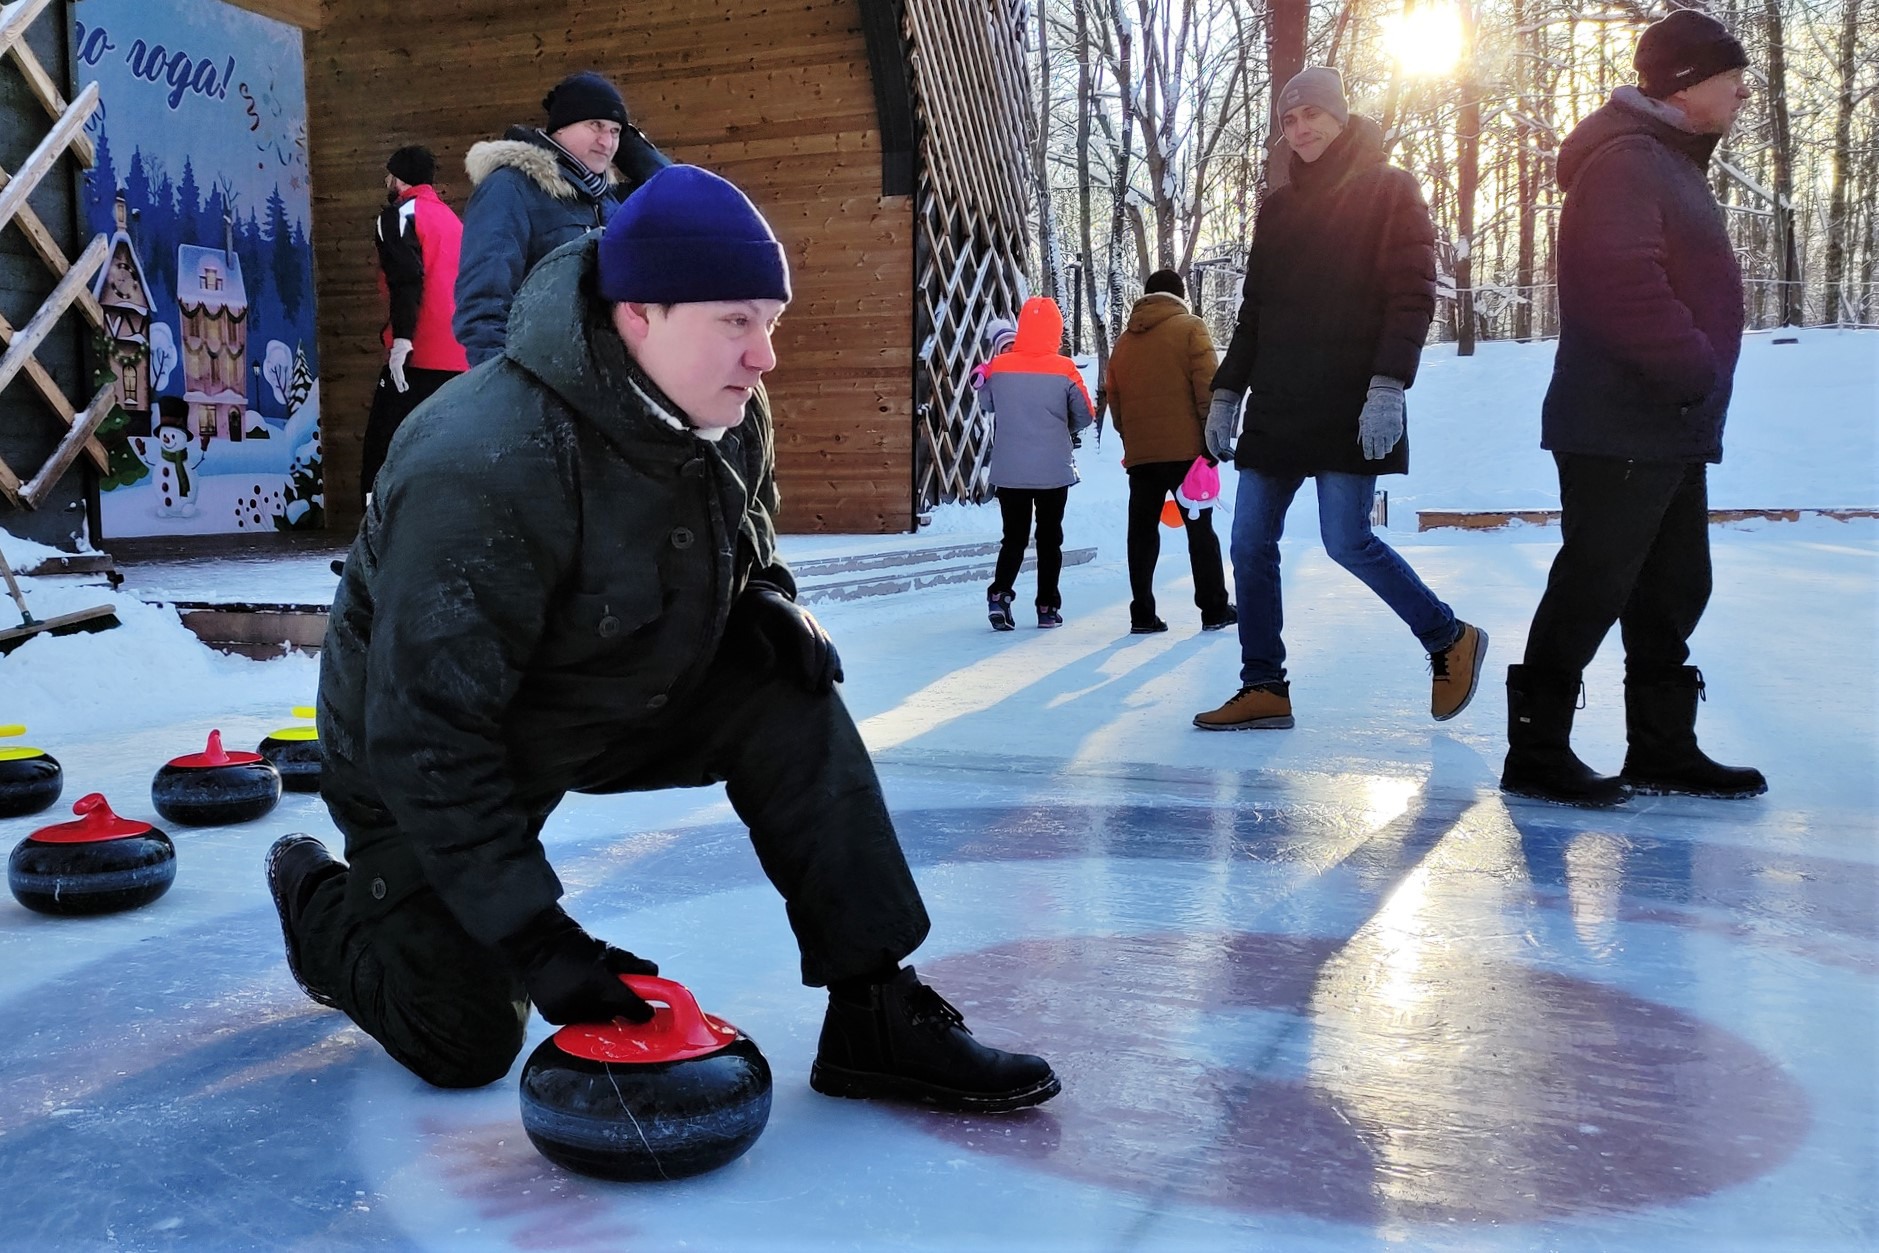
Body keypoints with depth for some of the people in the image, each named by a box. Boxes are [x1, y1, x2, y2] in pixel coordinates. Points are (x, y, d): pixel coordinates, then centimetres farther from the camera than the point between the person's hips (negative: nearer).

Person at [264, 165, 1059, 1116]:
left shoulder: (728, 415, -12)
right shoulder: (483, 468, -37)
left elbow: (746, 548, 10)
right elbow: (426, 739, -33)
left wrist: (768, 602, -14)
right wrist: (536, 933, -32)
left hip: (620, 698, 6)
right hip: (423, 765, -6)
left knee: (789, 702, -18)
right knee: (466, 1045, -1)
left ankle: (875, 1016, -11)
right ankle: (317, 895, 29)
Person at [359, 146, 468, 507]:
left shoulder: (401, 214, 0)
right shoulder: (452, 219, 22)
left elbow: (407, 278, -16)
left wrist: (401, 339, -21)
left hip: (418, 358, -8)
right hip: (463, 361, 8)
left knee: (382, 458, -5)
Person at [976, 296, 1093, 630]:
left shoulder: (998, 366, -7)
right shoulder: (1064, 370, -11)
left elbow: (986, 404, 10)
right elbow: (1084, 416, 0)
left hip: (1008, 471, 1)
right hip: (1054, 469, -1)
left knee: (1014, 537, 11)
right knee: (1050, 538, 12)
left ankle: (999, 593, -8)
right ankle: (1048, 606, 15)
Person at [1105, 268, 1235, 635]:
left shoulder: (1124, 340, 14)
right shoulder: (1190, 328, 0)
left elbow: (1114, 400, 14)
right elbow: (1207, 388, -9)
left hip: (1139, 453, 4)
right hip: (1185, 449, -4)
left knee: (1142, 533, 6)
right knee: (1200, 529, 4)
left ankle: (1142, 614, 3)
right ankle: (1214, 609, 7)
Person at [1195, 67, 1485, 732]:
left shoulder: (1389, 189, 2)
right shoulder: (1278, 207, 19)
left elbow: (1413, 294, -7)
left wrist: (1388, 384, -18)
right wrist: (1227, 391, 13)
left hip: (1350, 406, -6)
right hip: (1275, 406, 6)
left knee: (1347, 540, -11)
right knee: (1250, 544, -1)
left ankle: (1450, 639, 12)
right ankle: (1263, 688, 7)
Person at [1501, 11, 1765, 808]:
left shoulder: (1673, 162, 21)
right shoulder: (1627, 159, -12)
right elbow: (1623, 281, -26)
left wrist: (1700, 383, 14)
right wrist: (1695, 368, -18)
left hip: (1673, 430, 10)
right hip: (1621, 430, -10)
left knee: (1673, 592, 13)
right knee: (1591, 588, -7)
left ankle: (1662, 748, 22)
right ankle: (1537, 751, 1)